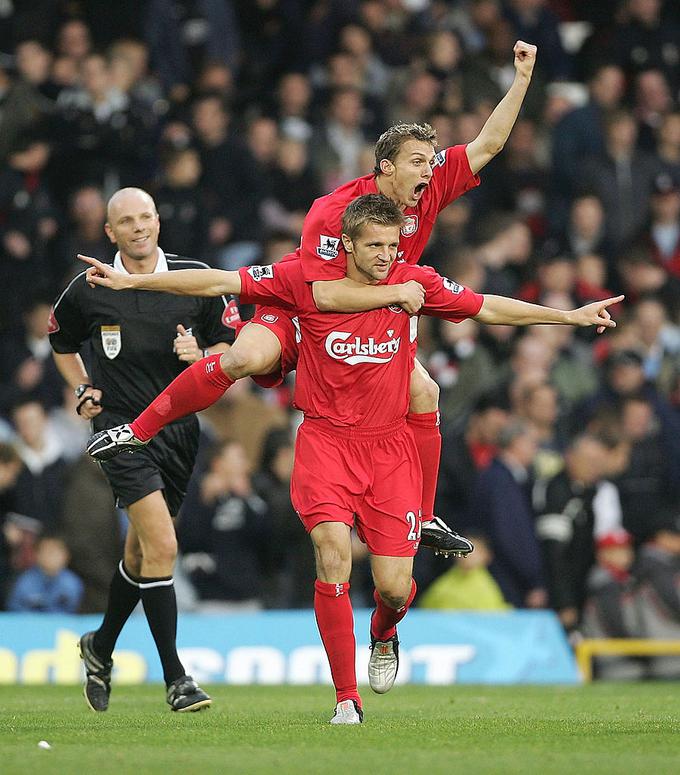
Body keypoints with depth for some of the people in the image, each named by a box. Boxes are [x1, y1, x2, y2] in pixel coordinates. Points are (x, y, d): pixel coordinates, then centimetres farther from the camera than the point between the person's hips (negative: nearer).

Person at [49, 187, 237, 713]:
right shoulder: (88, 290, -2)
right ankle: (176, 679, -16)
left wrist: (201, 355, -12)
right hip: (122, 428, -3)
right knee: (162, 546, -19)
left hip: (179, 427, 3)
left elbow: (232, 347, 8)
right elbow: (63, 342, 18)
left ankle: (101, 647, 41)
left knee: (141, 553, 15)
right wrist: (83, 389, 5)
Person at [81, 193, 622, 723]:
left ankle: (384, 633, 34)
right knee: (333, 547, -24)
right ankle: (347, 698, -14)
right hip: (326, 439, -1)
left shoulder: (413, 283, -2)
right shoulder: (305, 279, -7)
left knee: (395, 587, -7)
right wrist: (129, 280, -7)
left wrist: (572, 316, 10)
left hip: (390, 445, 1)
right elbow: (219, 283, -4)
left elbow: (489, 308, 9)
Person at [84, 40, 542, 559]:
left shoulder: (430, 188, -11)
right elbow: (326, 293, -37)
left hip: (372, 322, 6)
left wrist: (522, 78, -18)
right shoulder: (332, 213, -29)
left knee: (424, 392, -9)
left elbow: (488, 143, -7)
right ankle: (139, 430, -18)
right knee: (244, 358, -32)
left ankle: (425, 518, 4)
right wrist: (398, 292, -37)